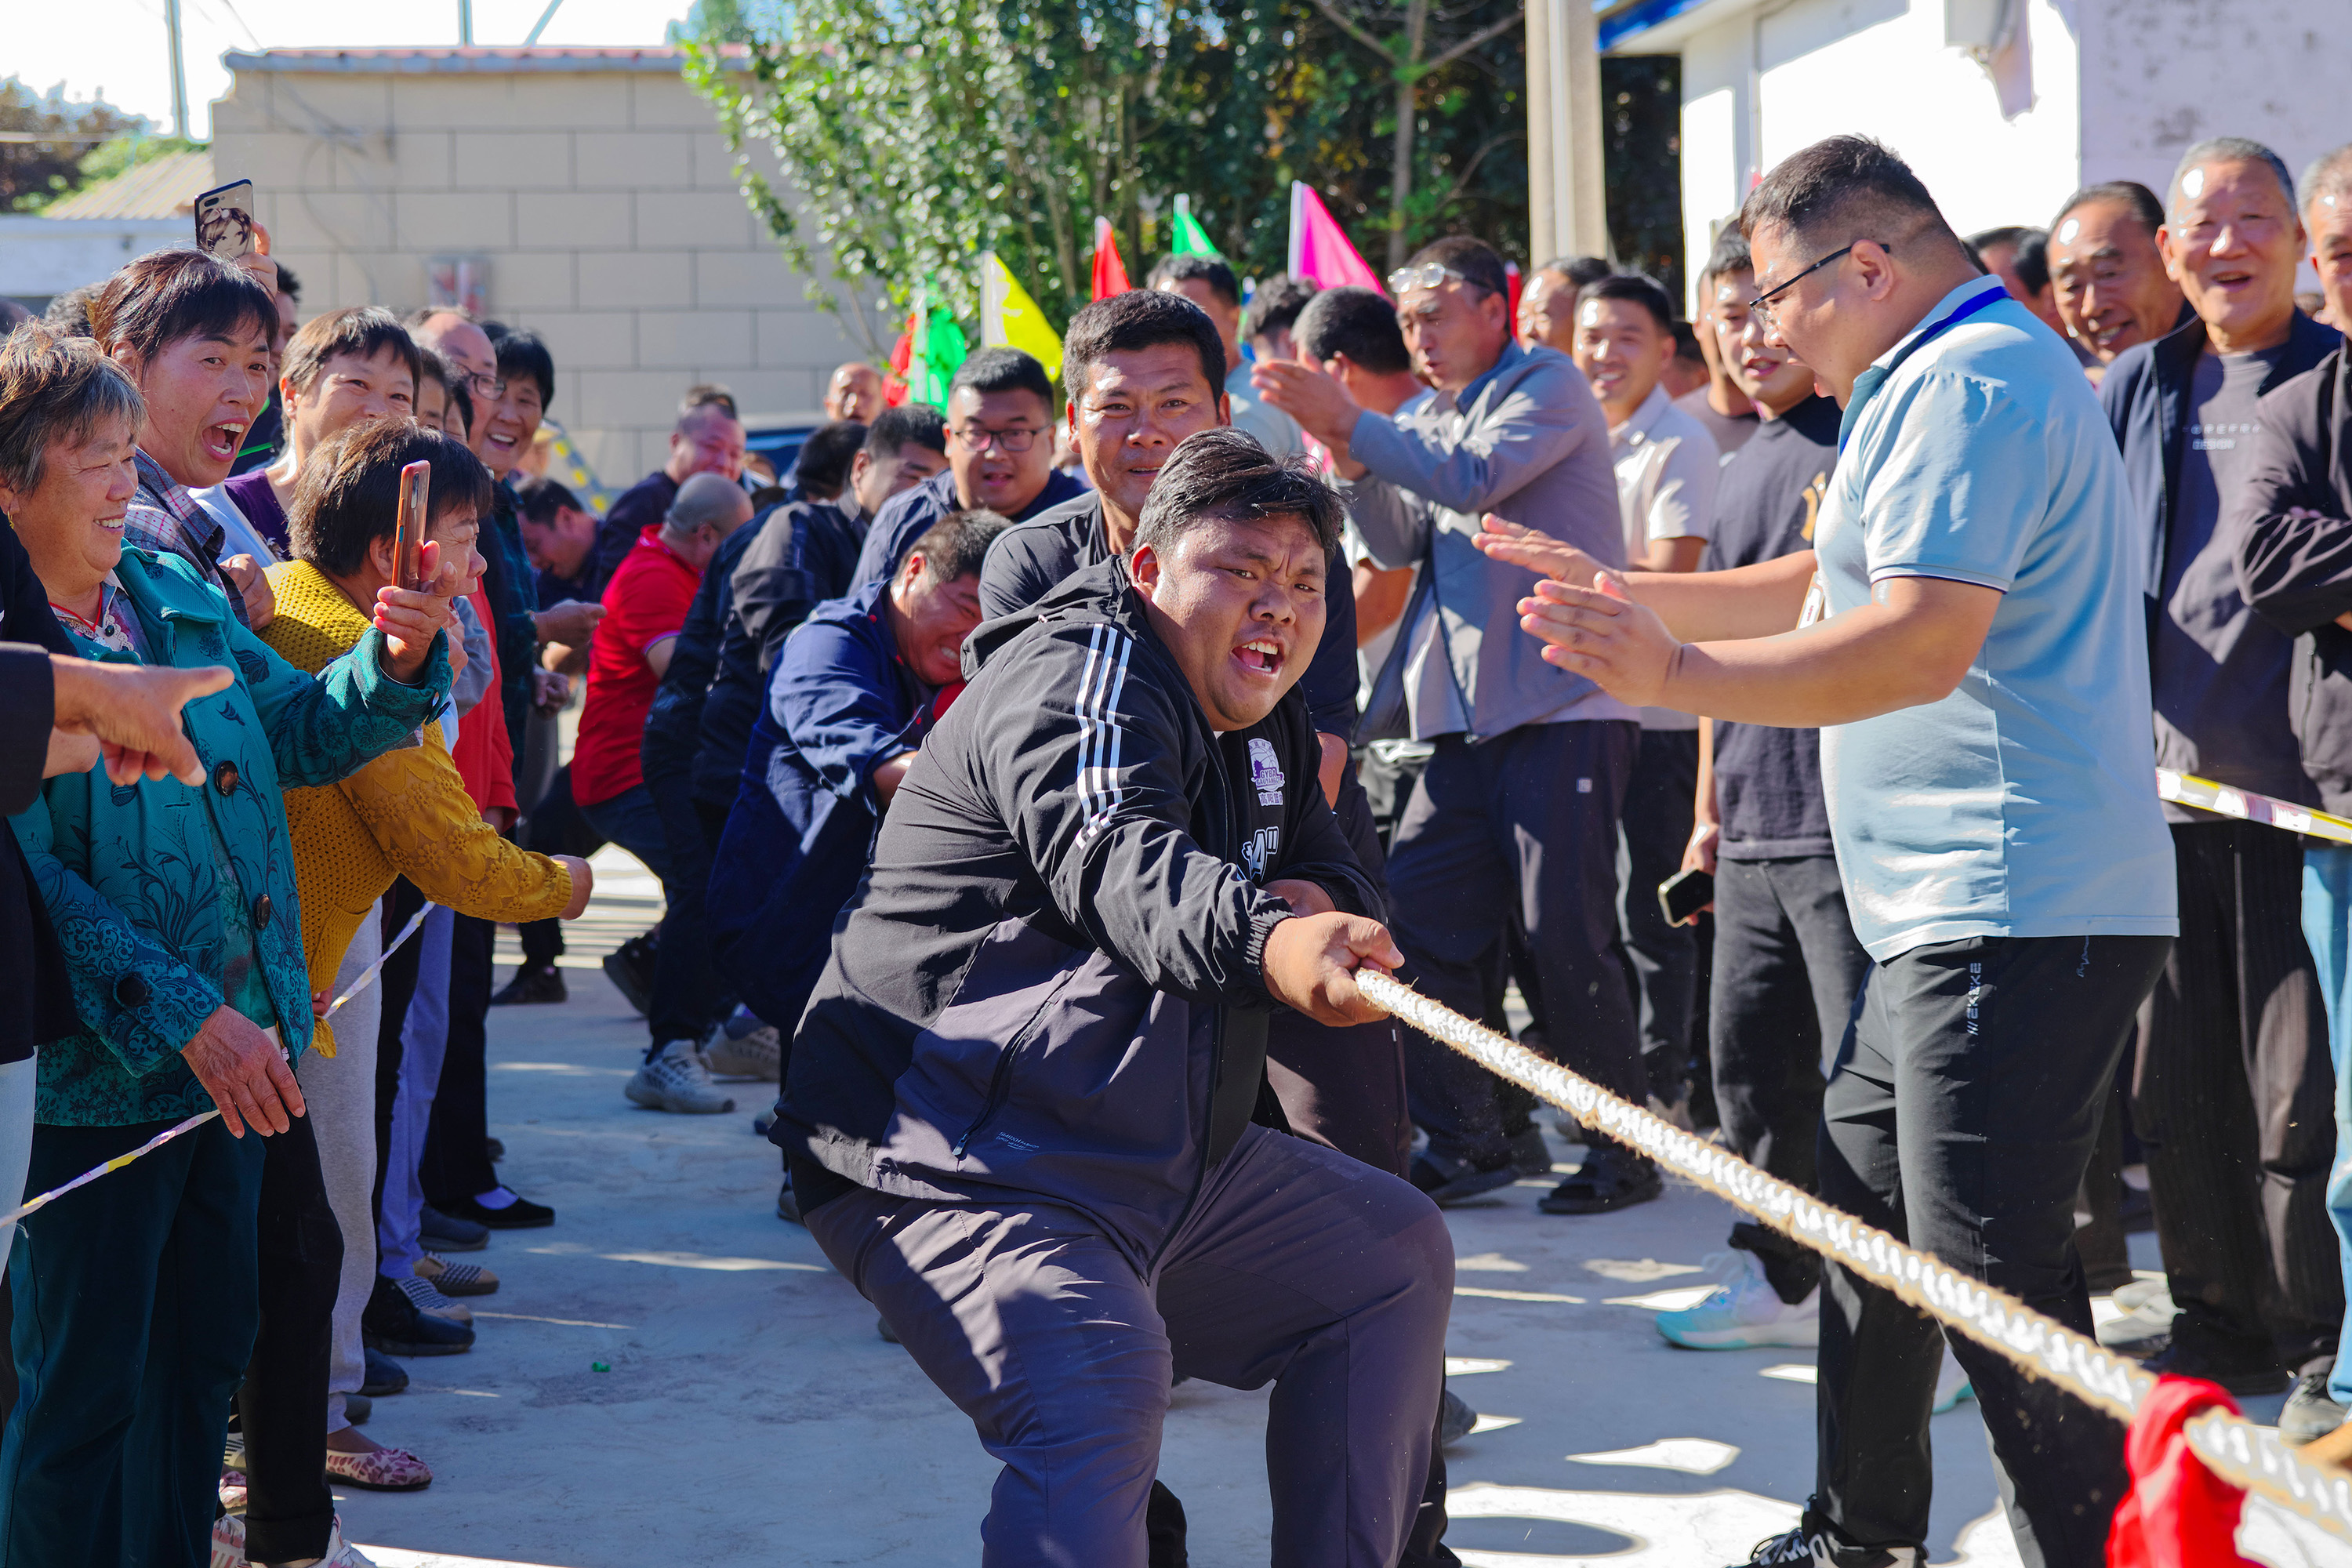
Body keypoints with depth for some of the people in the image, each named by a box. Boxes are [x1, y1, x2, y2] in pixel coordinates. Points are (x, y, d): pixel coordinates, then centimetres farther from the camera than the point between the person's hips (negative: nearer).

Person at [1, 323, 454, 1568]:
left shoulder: (178, 595, 8)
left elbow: (298, 730, 17)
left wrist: (396, 663, -4)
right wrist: (185, 1016, -26)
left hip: (231, 1051, 8)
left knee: (206, 1350, 18)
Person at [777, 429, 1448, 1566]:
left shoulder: (1265, 732, 15)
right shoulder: (1084, 670, -15)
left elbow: (1341, 884, 18)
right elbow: (1113, 860, -35)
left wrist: (1330, 909, -9)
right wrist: (1263, 939, -56)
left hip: (1161, 1163, 10)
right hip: (943, 1164, -10)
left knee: (1396, 1252, 19)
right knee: (1099, 1375, -36)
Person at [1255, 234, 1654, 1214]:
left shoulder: (1548, 387, -3)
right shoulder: (1434, 417, 21)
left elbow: (1475, 479, -19)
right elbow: (1399, 545, 13)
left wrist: (1352, 424, -20)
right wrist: (1350, 464, -4)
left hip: (1563, 706, -8)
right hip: (1469, 717, 8)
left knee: (1562, 934, -8)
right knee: (1416, 916, 2)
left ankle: (1627, 1153, 4)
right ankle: (1466, 1141, 11)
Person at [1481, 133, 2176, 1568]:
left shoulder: (1968, 382, -15)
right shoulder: (1948, 380, 21)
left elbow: (1922, 641, -26)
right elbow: (1828, 586, 28)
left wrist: (1675, 675, -25)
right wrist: (1626, 593, 25)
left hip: (2015, 912, -12)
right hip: (1953, 909, 12)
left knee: (1992, 1278, -11)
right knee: (1862, 1212, 19)